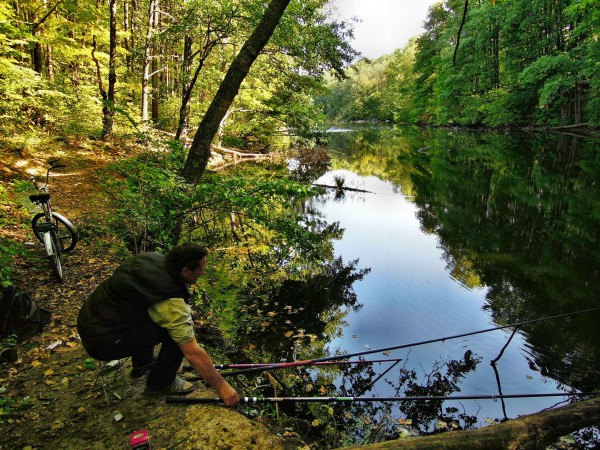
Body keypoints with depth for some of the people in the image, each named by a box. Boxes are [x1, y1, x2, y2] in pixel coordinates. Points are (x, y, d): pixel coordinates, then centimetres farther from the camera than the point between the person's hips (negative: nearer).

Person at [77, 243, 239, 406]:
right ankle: (160, 383, 5)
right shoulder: (171, 303, -25)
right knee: (176, 329, -15)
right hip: (103, 341, -9)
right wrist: (221, 386, -12)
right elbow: (193, 353, -22)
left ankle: (143, 363, 31)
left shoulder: (154, 258, -3)